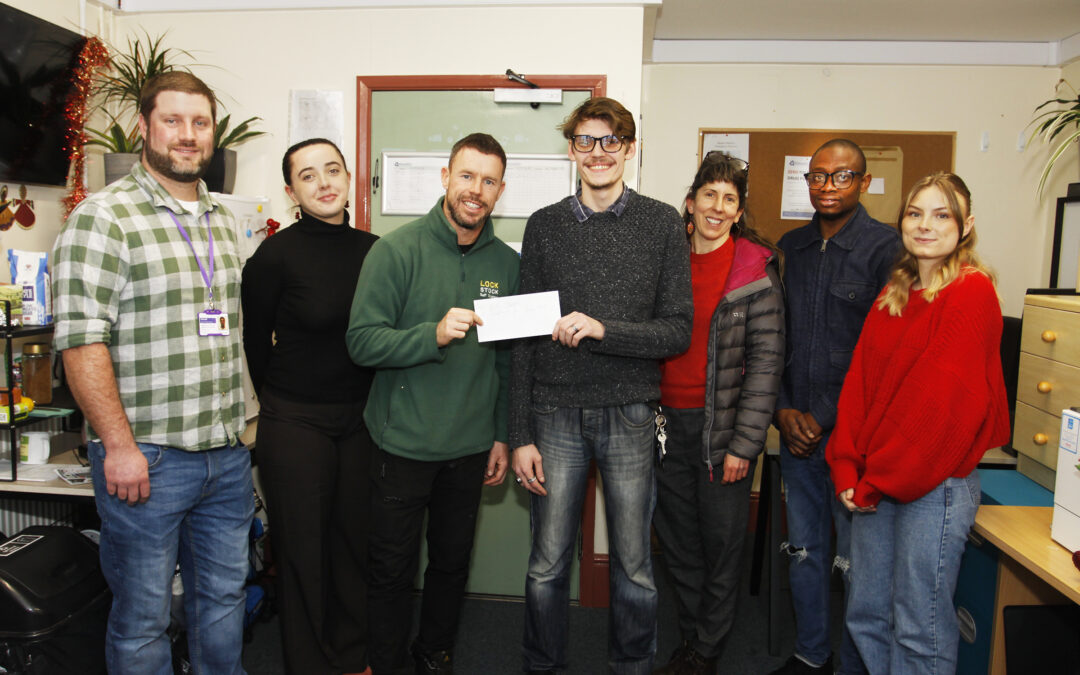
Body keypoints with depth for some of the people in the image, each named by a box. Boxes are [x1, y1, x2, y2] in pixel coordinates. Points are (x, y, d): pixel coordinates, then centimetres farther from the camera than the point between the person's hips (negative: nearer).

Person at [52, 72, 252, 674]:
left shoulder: (225, 221, 12)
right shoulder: (104, 217, -9)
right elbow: (82, 341, -15)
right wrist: (119, 445, -18)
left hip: (228, 455, 6)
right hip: (146, 458, -6)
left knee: (225, 596, 19)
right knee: (143, 616, 9)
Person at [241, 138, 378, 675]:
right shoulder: (276, 256, -10)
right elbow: (256, 344, 1)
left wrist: (373, 405, 12)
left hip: (361, 419, 4)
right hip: (295, 423, -4)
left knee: (355, 539, 13)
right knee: (303, 548, 8)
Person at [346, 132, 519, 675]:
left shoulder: (506, 263, 3)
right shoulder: (397, 250, -9)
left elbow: (510, 359, 10)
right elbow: (362, 341, -15)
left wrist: (502, 434, 10)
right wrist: (434, 334, -29)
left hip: (470, 448, 4)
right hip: (403, 446, -3)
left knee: (453, 562, 18)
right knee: (393, 569, 10)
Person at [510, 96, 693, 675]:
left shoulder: (662, 224, 1)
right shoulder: (544, 226, 4)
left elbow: (678, 330, -4)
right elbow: (524, 339, 4)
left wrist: (602, 329, -20)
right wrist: (520, 435, 0)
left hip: (630, 416, -1)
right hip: (556, 416, 1)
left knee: (634, 566, 12)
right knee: (547, 565, 11)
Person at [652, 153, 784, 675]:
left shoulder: (755, 269, -5)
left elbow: (766, 361, -8)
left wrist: (743, 444, -13)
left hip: (722, 428, -3)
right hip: (667, 426, 4)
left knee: (721, 545, 9)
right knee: (678, 546, 14)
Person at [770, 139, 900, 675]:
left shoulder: (886, 249, -6)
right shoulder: (790, 248, 10)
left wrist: (823, 418, -11)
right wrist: (783, 410, 1)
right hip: (795, 428, 5)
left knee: (855, 560, 4)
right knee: (803, 549, 15)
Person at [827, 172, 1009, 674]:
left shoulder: (971, 292, -9)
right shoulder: (894, 293, 13)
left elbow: (943, 397, -16)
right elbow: (859, 380, 8)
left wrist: (877, 479, -12)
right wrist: (848, 469, -2)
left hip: (935, 481, -7)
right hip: (875, 482, 7)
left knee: (919, 627, 3)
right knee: (866, 615, 13)